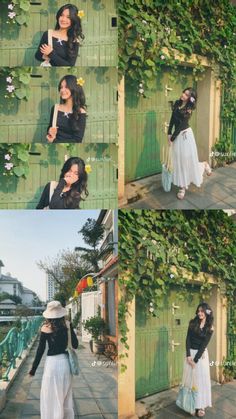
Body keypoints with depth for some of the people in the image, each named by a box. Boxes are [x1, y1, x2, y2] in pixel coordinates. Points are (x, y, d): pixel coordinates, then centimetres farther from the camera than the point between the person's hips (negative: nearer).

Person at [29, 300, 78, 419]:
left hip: (52, 363, -4)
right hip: (65, 361, 4)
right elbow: (75, 345, 3)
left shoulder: (46, 328, -11)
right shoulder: (67, 326, -4)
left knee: (51, 397, 8)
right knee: (66, 395, 21)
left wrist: (33, 368, 0)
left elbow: (40, 350, -8)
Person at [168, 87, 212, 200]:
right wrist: (169, 133, 0)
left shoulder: (188, 109, -14)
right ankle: (182, 187, 16)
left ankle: (204, 165, 33)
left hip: (185, 135, -6)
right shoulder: (177, 103, 4)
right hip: (177, 135, 6)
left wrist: (172, 138, -14)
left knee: (187, 158, 0)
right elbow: (172, 119, 6)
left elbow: (181, 125, -16)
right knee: (179, 160, 7)